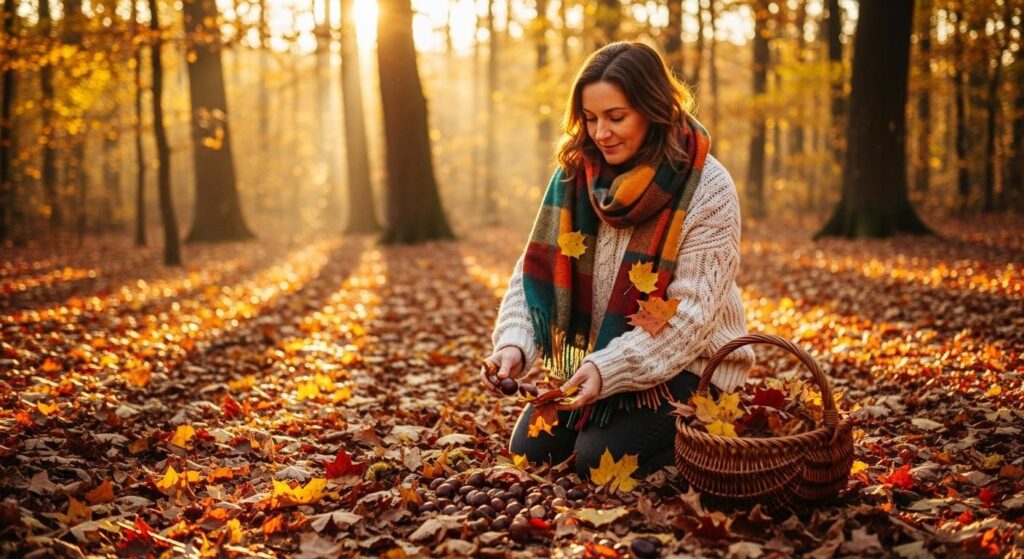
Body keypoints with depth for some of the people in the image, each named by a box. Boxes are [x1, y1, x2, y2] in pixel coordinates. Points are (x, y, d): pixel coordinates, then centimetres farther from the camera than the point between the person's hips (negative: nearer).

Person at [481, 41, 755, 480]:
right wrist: (515, 344, -24)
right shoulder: (577, 172, -5)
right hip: (594, 356, 5)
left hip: (682, 366, -5)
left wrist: (609, 369, -33)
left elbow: (689, 312, -22)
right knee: (531, 448, -3)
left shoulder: (708, 190, -19)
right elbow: (537, 267, -5)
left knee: (600, 459, -20)